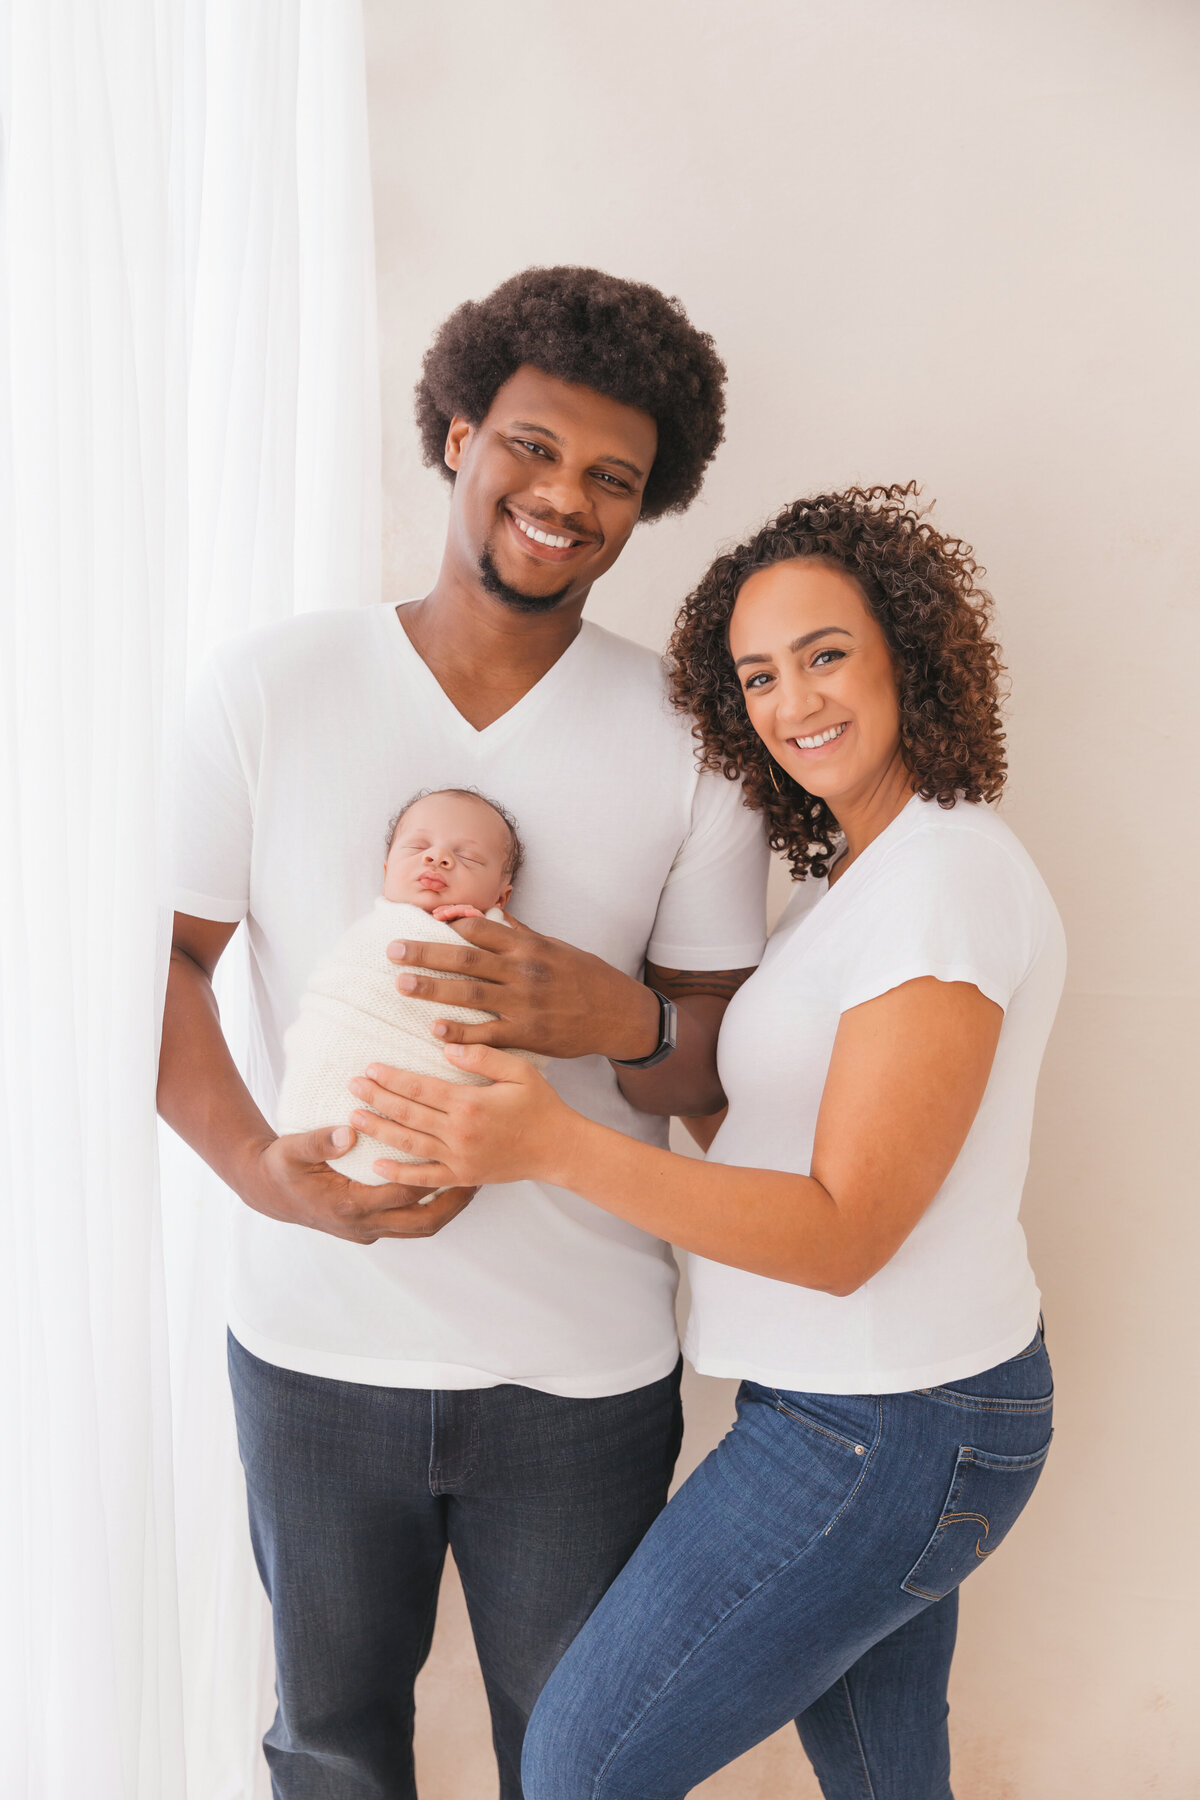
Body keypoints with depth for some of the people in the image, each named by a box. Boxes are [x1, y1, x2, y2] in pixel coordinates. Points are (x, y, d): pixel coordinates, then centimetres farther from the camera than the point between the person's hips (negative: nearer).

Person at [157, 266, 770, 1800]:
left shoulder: (689, 738, -4)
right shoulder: (265, 689, -4)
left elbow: (725, 1067, -1)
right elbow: (159, 959, -1)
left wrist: (619, 1021, -24)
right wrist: (261, 1168, -18)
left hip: (582, 1368, 0)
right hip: (311, 1340, 1)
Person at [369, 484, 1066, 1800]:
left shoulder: (947, 877, -22)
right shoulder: (859, 869, 9)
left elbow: (842, 1233, -24)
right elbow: (773, 1117, 11)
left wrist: (554, 1145, -32)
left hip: (885, 1431, -9)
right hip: (875, 1405, 9)